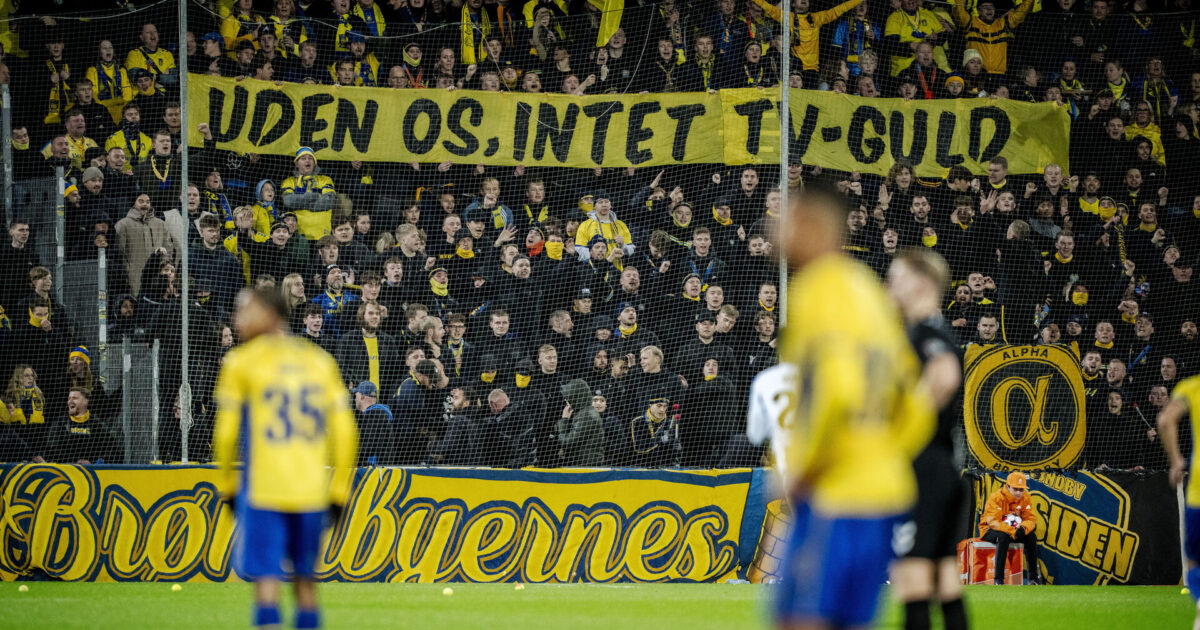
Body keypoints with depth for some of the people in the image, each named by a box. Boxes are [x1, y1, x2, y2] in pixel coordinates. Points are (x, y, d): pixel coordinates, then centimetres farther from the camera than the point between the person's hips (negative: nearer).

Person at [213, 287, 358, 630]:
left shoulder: (241, 361, -1)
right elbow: (344, 431, 8)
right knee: (306, 581, 13)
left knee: (266, 578, -6)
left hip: (263, 489, -4)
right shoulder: (321, 361, 11)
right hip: (313, 492, 4)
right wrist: (339, 491, 13)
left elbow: (226, 432, -2)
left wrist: (227, 484, 11)